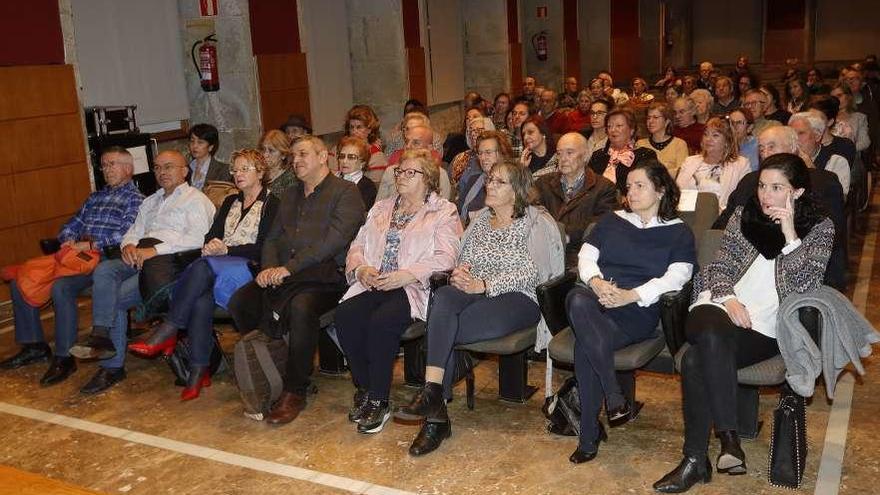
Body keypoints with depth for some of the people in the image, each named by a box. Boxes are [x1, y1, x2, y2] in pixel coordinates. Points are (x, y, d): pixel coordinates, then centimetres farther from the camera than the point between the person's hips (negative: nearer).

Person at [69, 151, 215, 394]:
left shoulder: (196, 199, 4)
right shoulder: (150, 202, 31)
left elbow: (197, 238, -12)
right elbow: (134, 231, 24)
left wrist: (154, 250, -17)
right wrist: (129, 245, -2)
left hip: (169, 260, -6)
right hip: (139, 259, 6)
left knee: (117, 296, -22)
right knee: (104, 269, -24)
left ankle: (113, 367, -14)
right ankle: (101, 335, -27)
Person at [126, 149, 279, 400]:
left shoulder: (271, 204, 5)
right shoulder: (230, 202, 27)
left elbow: (263, 248, -5)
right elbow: (211, 235, 17)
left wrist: (226, 250, -13)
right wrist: (211, 246, -7)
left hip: (248, 268, -5)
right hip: (217, 267, 5)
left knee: (203, 267, -34)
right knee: (202, 298, -29)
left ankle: (167, 331, -29)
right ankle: (199, 370, -29)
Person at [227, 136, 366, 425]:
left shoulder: (346, 192, 2)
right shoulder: (291, 195, 26)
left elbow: (333, 241, -11)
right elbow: (272, 238, 22)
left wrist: (290, 267, -17)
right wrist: (269, 267, -1)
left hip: (325, 274, -6)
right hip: (282, 273, 7)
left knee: (301, 306, -37)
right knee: (239, 301, -18)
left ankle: (295, 392, -21)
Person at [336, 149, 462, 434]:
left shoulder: (443, 212, 6)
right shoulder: (381, 209, 25)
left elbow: (445, 258, -8)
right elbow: (357, 247, 20)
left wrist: (405, 275, -19)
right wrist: (361, 269, -4)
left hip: (415, 287, -5)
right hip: (374, 283, 5)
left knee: (382, 320, -33)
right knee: (345, 315, -24)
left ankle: (378, 402, -19)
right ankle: (364, 389, -8)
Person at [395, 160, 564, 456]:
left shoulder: (536, 222, 3)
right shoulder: (480, 219, 23)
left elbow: (532, 272, -8)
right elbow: (463, 259, 22)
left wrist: (483, 284, -17)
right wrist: (459, 271, -4)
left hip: (516, 298, -5)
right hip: (473, 292, 5)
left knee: (443, 327, -30)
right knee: (444, 297, -32)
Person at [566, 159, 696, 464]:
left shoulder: (678, 232, 14)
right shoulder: (612, 221, 27)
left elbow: (677, 276, -3)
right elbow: (585, 255, 16)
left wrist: (632, 295, -19)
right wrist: (595, 281, -9)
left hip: (639, 311, -3)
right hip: (596, 299, 4)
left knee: (585, 343, -36)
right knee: (577, 299, -38)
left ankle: (590, 435, -26)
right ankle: (615, 399, -34)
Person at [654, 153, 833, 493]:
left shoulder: (819, 228, 8)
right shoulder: (744, 215, 16)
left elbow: (807, 284, -5)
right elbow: (720, 267, 12)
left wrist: (790, 234, -13)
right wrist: (727, 298, -8)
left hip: (766, 330, -3)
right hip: (720, 310, 3)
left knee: (696, 359, -31)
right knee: (713, 335, -36)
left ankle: (696, 460, -22)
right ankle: (728, 437, -28)